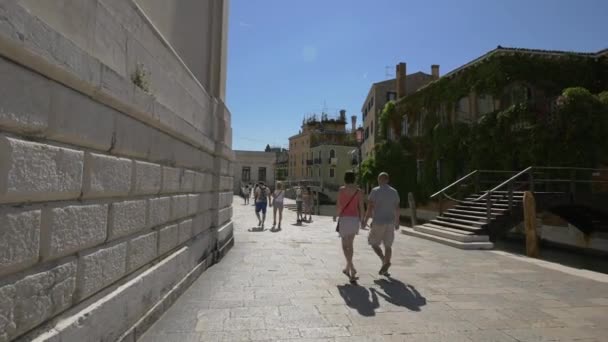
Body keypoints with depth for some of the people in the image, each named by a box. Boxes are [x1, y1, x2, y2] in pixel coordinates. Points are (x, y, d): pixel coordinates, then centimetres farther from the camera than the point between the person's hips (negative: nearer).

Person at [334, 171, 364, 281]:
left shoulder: (341, 190, -5)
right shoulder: (359, 191, 2)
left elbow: (339, 205, -6)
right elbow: (361, 207, 0)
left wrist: (335, 215, 10)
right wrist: (361, 219, 12)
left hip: (344, 218, -3)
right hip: (355, 219, 3)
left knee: (345, 245, 4)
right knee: (350, 244, 18)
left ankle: (352, 269, -14)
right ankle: (347, 268, 27)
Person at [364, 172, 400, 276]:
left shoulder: (375, 191, -8)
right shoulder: (394, 192, 6)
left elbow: (370, 207, -12)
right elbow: (397, 209, 9)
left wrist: (365, 220, -4)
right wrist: (397, 222, 18)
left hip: (378, 222, -4)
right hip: (390, 222, 4)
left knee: (373, 243, 11)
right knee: (388, 245, 11)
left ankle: (384, 261, -8)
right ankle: (385, 269, 12)